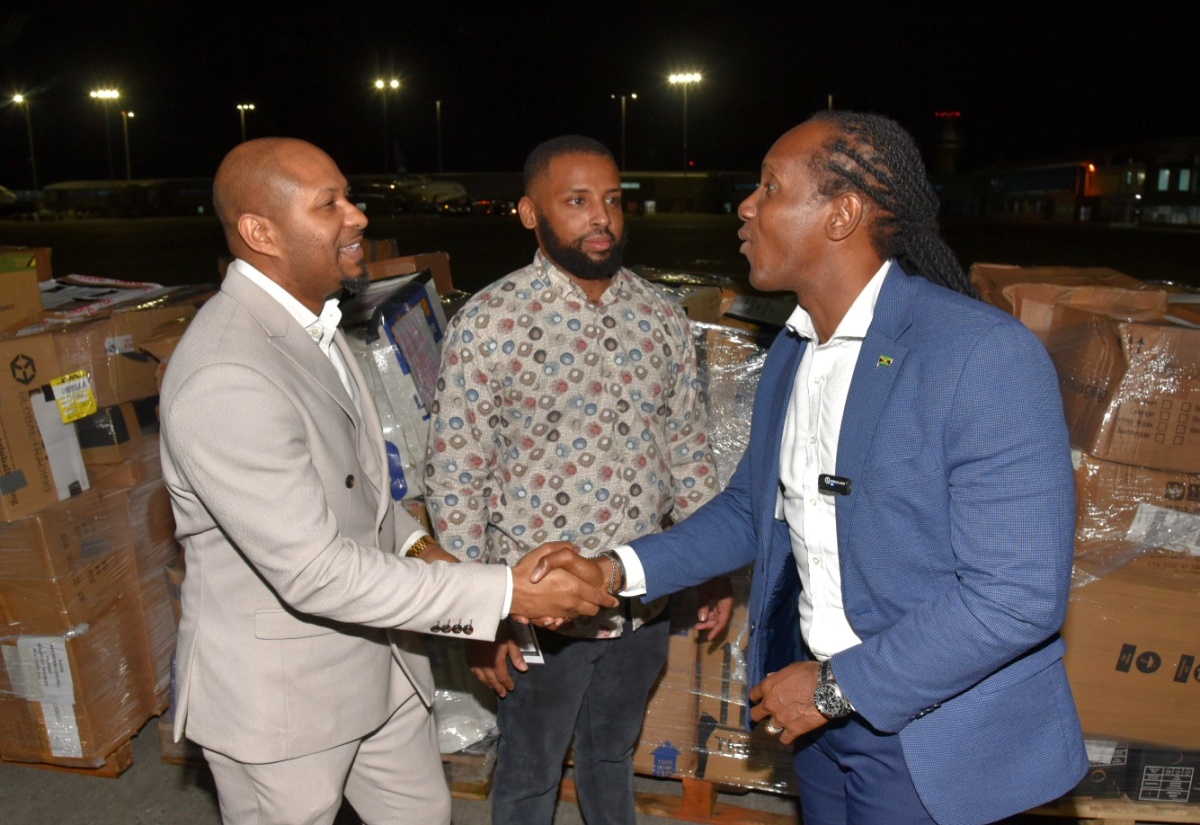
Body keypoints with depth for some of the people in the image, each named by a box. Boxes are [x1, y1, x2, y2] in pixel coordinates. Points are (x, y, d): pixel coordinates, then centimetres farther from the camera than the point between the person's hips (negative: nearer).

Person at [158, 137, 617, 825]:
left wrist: (414, 544, -1)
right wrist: (506, 594, -28)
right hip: (278, 688, -8)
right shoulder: (224, 378, -30)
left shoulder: (307, 321, 2)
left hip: (376, 660, 8)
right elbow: (315, 571, -30)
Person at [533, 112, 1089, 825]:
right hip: (821, 702, 7)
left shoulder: (987, 356, -23)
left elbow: (1019, 594, -25)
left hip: (931, 737, -6)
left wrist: (835, 685, -19)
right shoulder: (791, 351, 3)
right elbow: (752, 508, 11)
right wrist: (618, 570, -1)